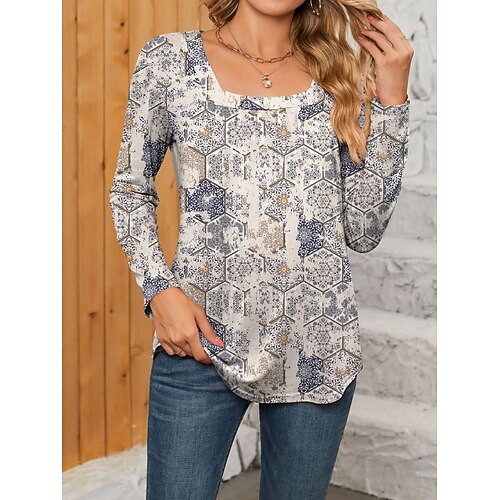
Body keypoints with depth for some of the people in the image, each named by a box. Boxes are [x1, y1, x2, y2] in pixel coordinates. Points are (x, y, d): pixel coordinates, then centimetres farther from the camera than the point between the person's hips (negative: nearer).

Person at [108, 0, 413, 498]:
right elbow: (130, 190, 8)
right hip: (199, 340, -2)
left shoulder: (339, 75, 4)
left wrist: (390, 98, -4)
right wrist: (160, 289, -7)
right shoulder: (169, 59, 0)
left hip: (316, 345, 2)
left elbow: (364, 232, 1)